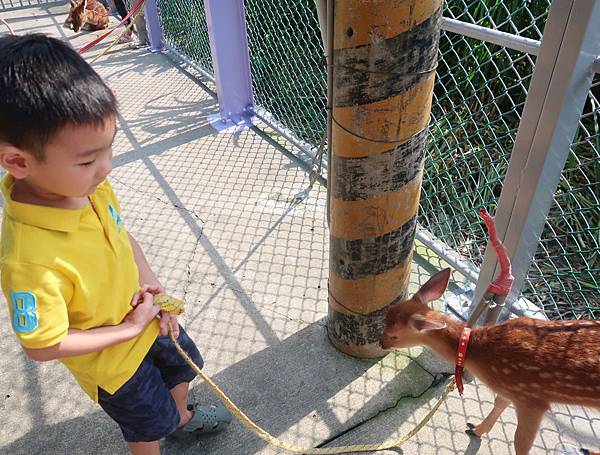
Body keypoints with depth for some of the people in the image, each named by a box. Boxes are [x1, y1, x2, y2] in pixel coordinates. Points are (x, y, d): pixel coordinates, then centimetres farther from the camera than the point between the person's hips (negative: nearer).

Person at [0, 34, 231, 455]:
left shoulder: (91, 187, -18)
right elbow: (44, 346, -28)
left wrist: (150, 283, -12)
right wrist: (131, 329, -22)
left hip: (148, 318, 7)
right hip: (114, 364, -6)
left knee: (181, 370, 33)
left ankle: (182, 417, 65)